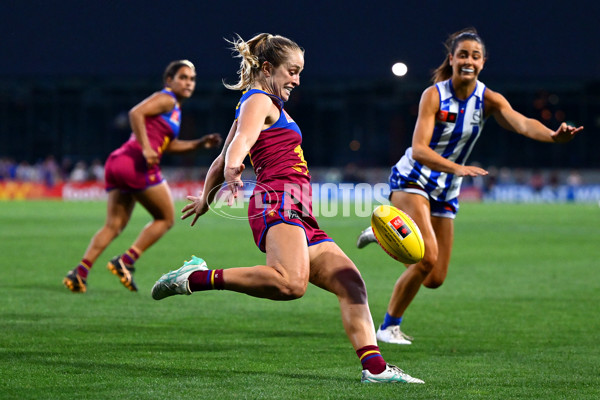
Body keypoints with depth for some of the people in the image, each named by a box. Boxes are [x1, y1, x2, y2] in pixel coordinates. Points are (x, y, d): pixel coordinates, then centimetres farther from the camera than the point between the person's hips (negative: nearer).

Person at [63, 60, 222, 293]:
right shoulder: (166, 99, -1)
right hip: (138, 165, -9)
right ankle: (125, 261, -5)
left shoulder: (174, 108, 28)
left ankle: (80, 272, -7)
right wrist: (146, 148, -23)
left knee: (114, 225, 7)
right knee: (166, 219, 4)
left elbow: (168, 145, 34)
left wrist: (200, 144, 26)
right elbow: (136, 113, -16)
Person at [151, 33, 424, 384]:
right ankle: (197, 278, -25)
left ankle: (375, 367, -10)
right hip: (278, 203, -10)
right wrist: (233, 169, -43)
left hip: (301, 218, 10)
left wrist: (205, 200, 51)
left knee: (351, 283, -2)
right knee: (291, 282, -36)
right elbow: (242, 140, -22)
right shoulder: (259, 101, 1)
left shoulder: (265, 104, 30)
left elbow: (221, 161, 38)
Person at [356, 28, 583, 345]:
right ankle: (389, 327, -5)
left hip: (446, 192, 5)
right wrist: (457, 168, -44)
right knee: (428, 257, -24)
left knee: (434, 279, 6)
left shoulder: (488, 100, -7)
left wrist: (553, 136, -48)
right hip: (412, 180, -5)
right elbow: (418, 149, -27)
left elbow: (522, 123, -26)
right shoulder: (434, 95, -17)